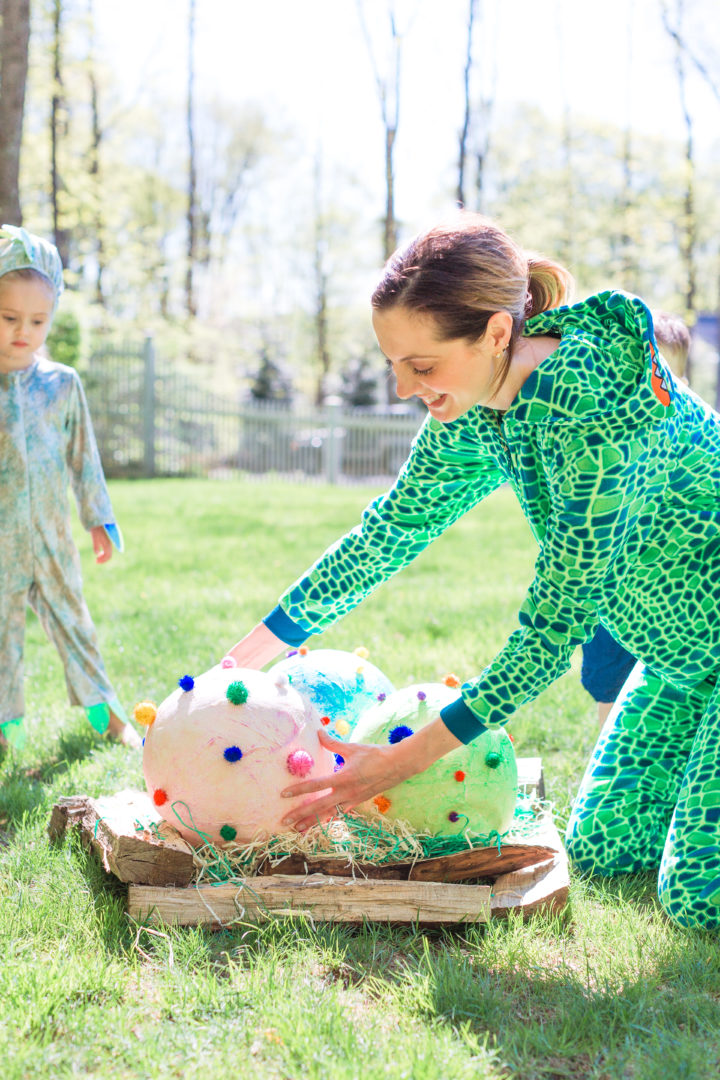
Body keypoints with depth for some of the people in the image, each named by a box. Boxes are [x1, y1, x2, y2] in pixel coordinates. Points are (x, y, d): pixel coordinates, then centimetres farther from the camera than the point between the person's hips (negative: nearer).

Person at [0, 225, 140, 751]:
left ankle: (106, 712, 23)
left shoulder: (62, 383, 1)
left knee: (73, 621, 12)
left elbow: (84, 455, 9)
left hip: (52, 535, 2)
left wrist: (99, 518, 12)